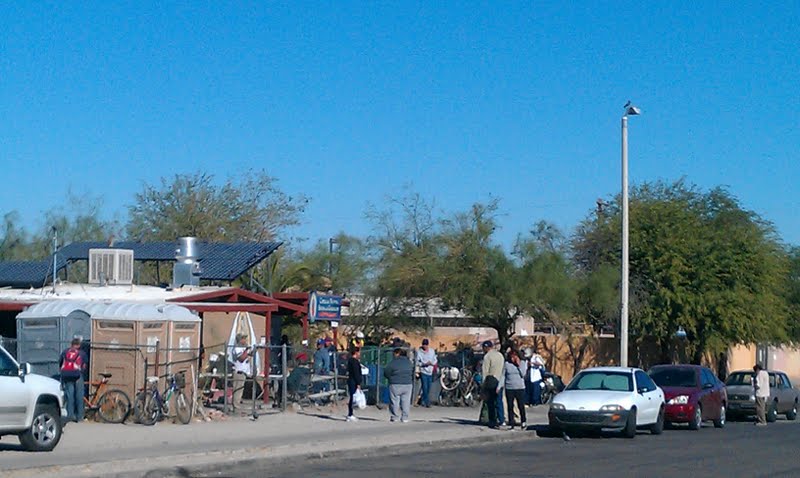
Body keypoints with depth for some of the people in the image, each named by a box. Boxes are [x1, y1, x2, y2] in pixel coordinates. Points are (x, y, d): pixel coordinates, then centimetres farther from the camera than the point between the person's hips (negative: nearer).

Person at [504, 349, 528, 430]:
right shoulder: (507, 364, 2)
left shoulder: (523, 363, 3)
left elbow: (523, 374, -8)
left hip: (520, 388, -1)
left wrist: (518, 365, -11)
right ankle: (511, 424, 11)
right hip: (509, 388, 1)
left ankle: (523, 422, 16)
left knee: (521, 406, 0)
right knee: (510, 407, 4)